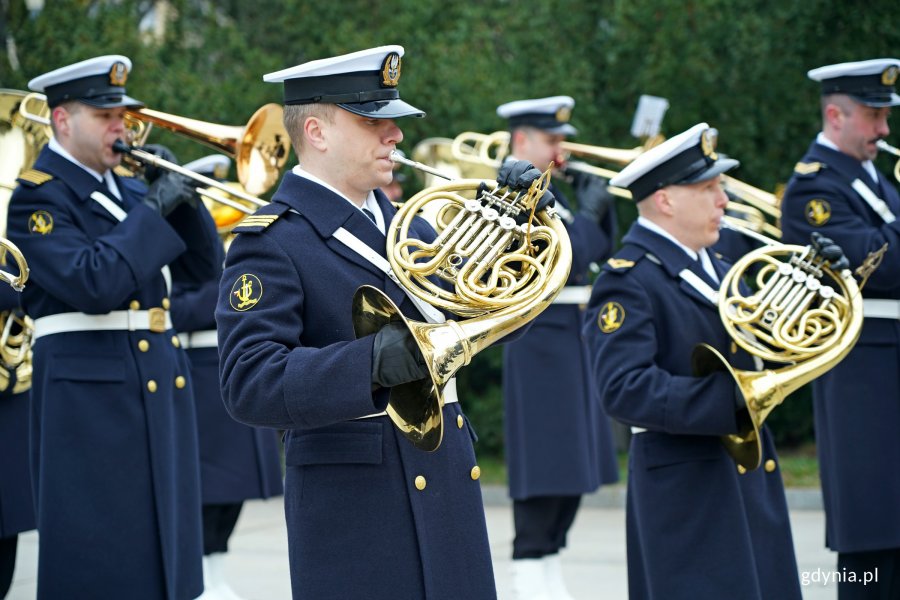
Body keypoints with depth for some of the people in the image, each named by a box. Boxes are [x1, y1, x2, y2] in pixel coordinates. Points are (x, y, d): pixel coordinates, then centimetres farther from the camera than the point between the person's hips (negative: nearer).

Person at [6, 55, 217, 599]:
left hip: (162, 387, 8)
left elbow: (202, 266, 15)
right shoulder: (37, 198, -8)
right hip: (91, 402, -8)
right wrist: (151, 210, -15)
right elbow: (94, 285, -22)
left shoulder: (128, 191, 16)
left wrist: (180, 196, 0)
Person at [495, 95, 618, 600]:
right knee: (544, 469, -9)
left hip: (575, 342, 10)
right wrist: (590, 211, -11)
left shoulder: (549, 192, 16)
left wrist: (602, 204, 3)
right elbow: (563, 257, -22)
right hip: (542, 344, -10)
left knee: (574, 466, 13)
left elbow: (600, 252, 17)